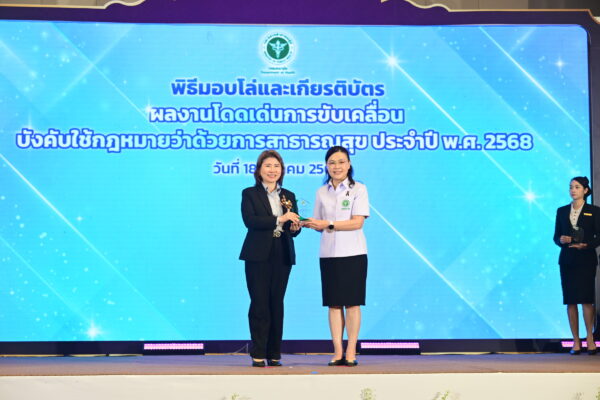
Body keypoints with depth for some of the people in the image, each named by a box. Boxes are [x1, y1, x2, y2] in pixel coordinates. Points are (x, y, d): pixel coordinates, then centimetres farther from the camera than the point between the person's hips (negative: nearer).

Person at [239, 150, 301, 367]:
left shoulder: (289, 196, 15)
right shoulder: (249, 194, 3)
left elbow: (294, 227, 13)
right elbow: (249, 221, -13)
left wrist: (295, 227, -11)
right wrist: (279, 220, -20)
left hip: (283, 256, 4)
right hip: (258, 256, -3)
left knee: (277, 304, 4)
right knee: (260, 303, -4)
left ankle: (274, 354, 8)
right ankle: (258, 354, 0)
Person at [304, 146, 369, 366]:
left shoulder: (358, 189, -1)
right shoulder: (321, 193, 11)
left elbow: (357, 222, -10)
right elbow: (320, 224, 16)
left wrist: (329, 224, -16)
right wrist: (310, 224, -6)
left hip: (353, 254, -4)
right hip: (328, 255, 4)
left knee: (352, 303, -2)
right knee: (334, 303, 2)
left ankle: (351, 352, 2)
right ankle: (337, 352, 4)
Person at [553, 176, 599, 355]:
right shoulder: (562, 211, 12)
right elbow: (556, 236, 12)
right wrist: (561, 240, -10)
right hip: (567, 260, 3)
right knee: (570, 301, 0)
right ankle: (576, 342, 3)